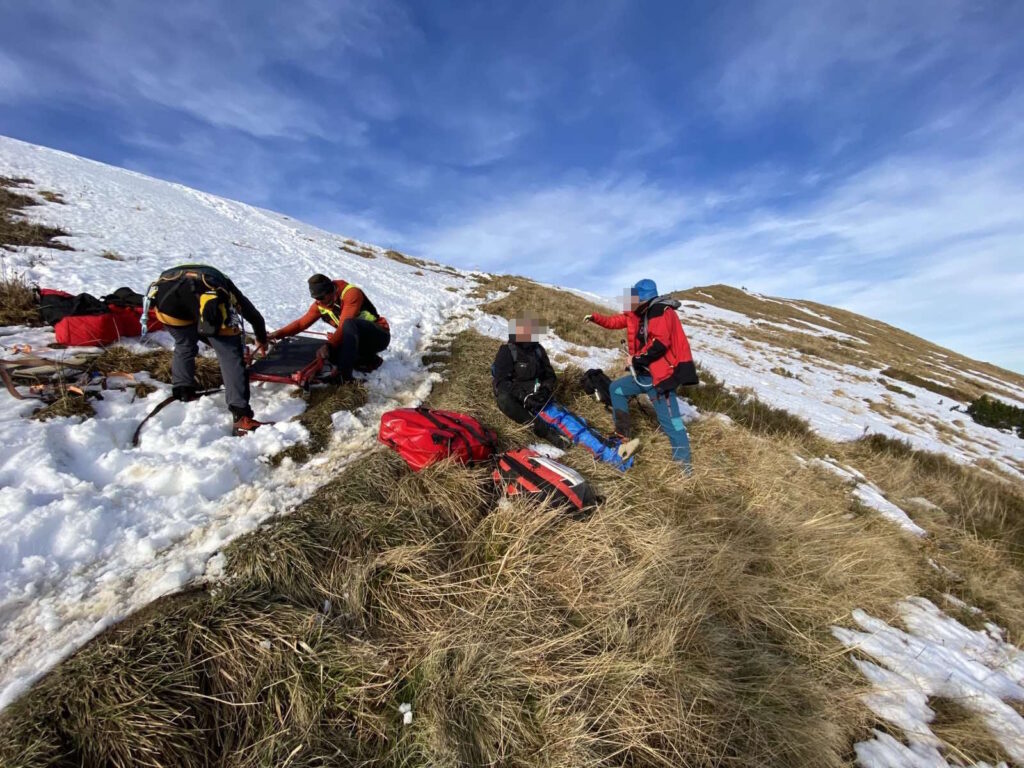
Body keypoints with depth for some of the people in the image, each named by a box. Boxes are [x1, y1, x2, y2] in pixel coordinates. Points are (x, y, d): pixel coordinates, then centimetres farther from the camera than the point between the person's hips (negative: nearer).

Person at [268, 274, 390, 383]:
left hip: (379, 336, -7)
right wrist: (278, 333, -5)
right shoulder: (320, 304, 1)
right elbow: (301, 323, 6)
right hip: (360, 340, 7)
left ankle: (344, 373, -32)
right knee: (331, 352, -18)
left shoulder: (351, 293, -21)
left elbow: (344, 326, -30)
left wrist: (329, 345, -40)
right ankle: (370, 360, 0)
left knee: (349, 324, -35)